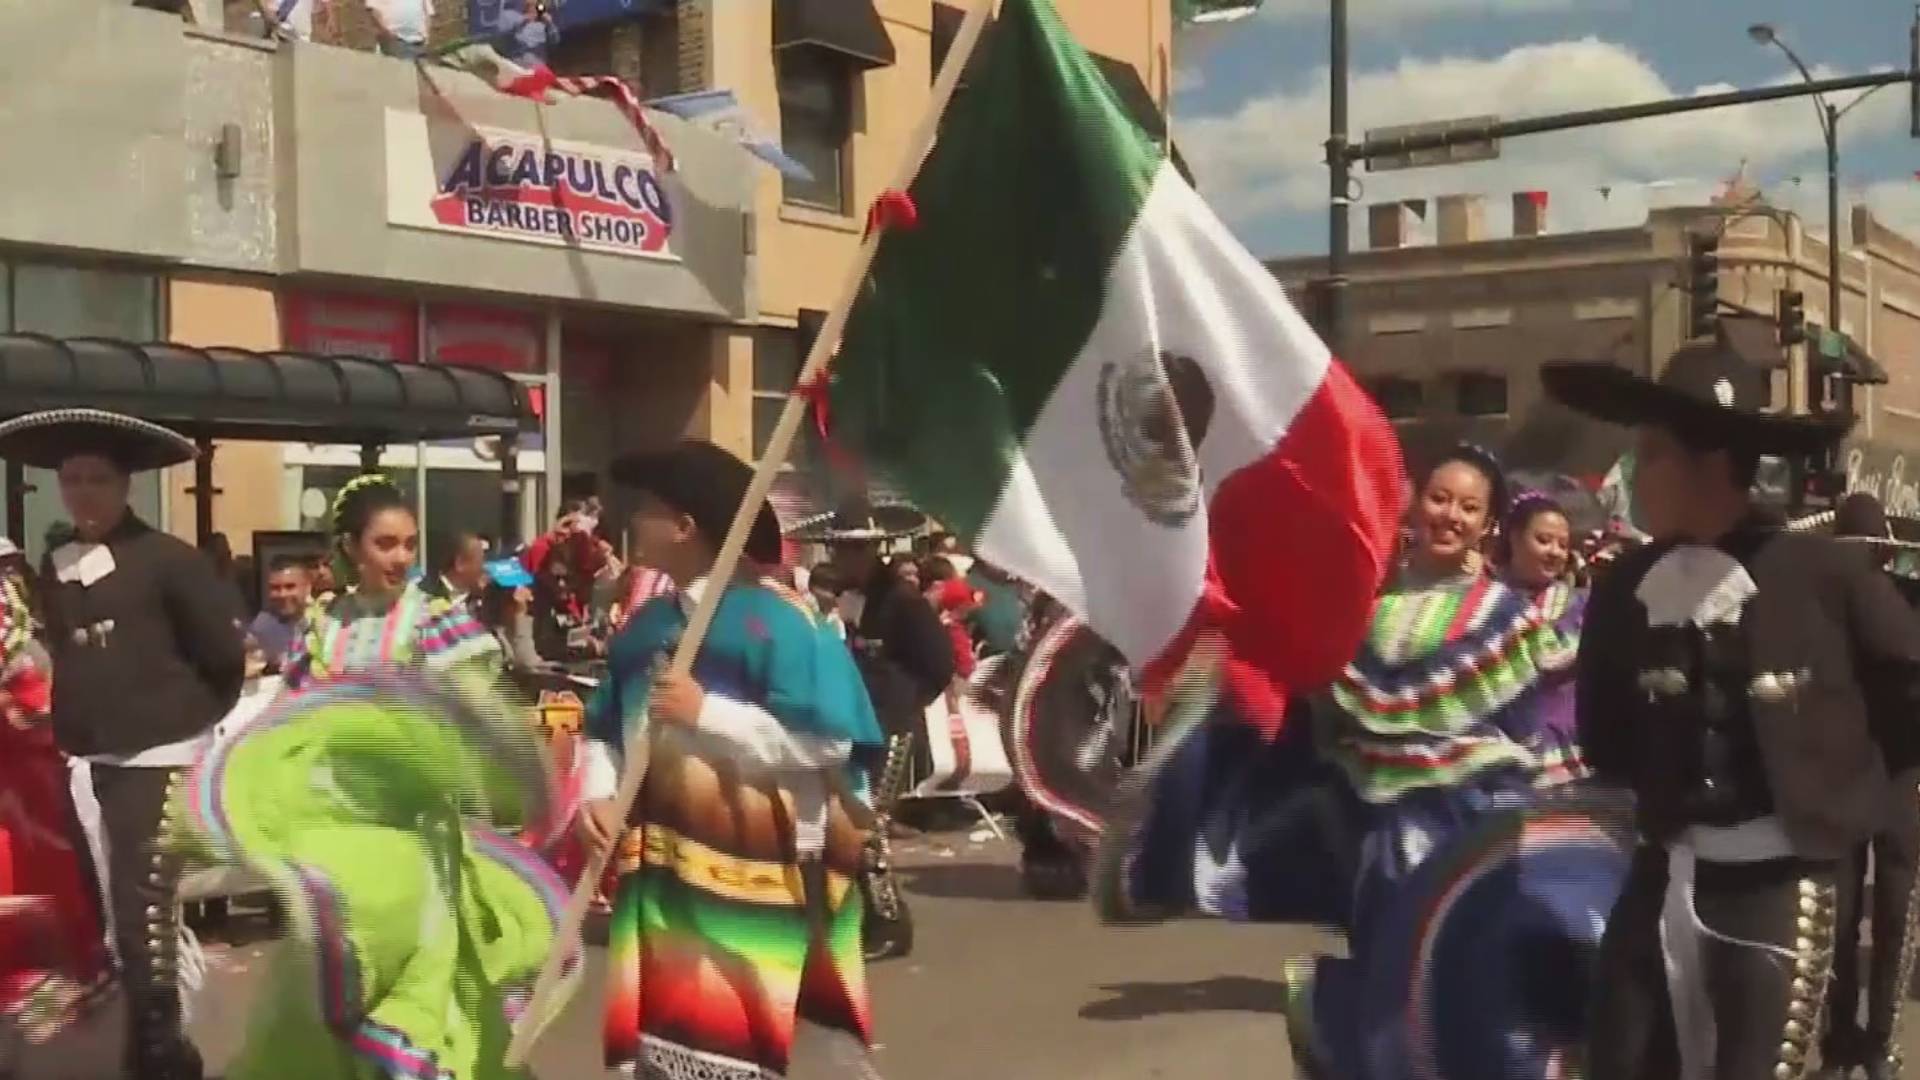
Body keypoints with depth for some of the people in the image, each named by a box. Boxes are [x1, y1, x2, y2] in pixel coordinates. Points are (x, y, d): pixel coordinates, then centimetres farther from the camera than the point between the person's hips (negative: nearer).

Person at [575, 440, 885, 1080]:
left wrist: (707, 713, -23)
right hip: (662, 868, 7)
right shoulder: (643, 628, 11)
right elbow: (605, 730, 18)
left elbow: (825, 742, -20)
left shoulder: (776, 622, -13)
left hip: (756, 872, -7)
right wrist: (598, 794, -2)